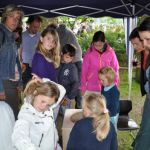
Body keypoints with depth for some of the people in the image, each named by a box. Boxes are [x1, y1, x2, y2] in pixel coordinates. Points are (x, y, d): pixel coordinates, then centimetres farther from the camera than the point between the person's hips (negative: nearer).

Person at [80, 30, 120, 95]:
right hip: (91, 89, 0)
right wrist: (83, 87, 2)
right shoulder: (89, 53, -7)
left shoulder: (110, 53, -7)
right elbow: (84, 71, -1)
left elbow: (115, 70, 1)